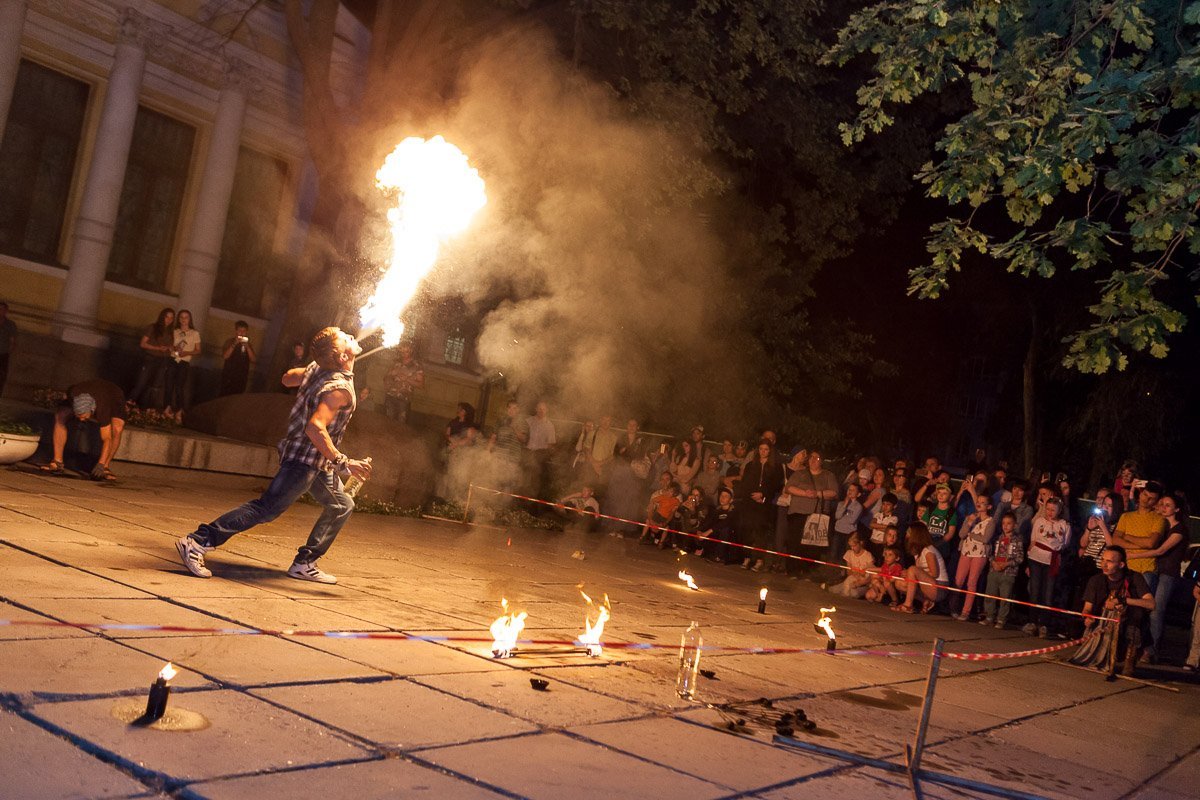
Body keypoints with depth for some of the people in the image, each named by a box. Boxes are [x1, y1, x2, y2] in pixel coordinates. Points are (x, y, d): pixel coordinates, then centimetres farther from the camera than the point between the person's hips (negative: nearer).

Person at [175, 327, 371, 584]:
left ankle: (304, 564, 18)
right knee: (266, 509, -12)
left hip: (318, 463, 10)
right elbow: (315, 427, -35)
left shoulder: (317, 369, 4)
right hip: (305, 459, -10)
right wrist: (342, 462, -35)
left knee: (342, 506, 17)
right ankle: (197, 542, -11)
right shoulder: (340, 387, -23)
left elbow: (288, 377, 22)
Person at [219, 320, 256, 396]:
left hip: (242, 377, 3)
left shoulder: (248, 344, 7)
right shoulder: (230, 341, -2)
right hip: (228, 375, -3)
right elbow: (225, 356, -16)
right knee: (224, 396, -4)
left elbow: (253, 360, -4)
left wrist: (247, 347, -14)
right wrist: (234, 344, -21)